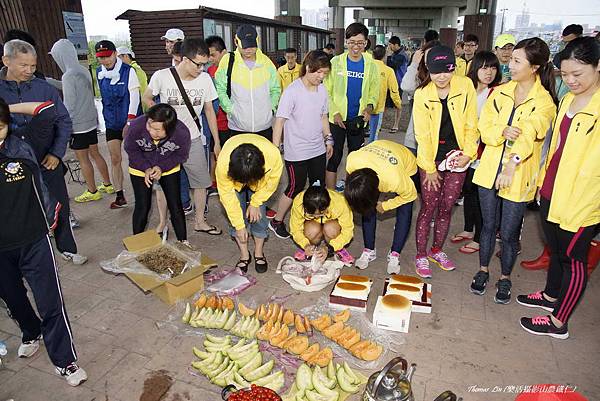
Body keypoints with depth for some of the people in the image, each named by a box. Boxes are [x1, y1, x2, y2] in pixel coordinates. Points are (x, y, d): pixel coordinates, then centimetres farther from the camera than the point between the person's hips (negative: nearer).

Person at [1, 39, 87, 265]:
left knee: (60, 206, 11)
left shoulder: (44, 88, -1)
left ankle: (67, 248, 30)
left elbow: (64, 121, 2)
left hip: (48, 161, 1)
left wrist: (57, 153, -5)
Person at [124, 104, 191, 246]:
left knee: (175, 205, 2)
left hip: (169, 169, 1)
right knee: (142, 207, 2)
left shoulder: (182, 133, -32)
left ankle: (183, 241, 20)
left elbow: (181, 155, -11)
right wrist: (146, 168, -22)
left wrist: (162, 167, -23)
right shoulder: (136, 126, -33)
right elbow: (131, 149, -12)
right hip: (140, 169, 0)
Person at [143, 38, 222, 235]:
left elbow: (209, 111, 3)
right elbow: (146, 98, 5)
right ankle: (163, 223, 28)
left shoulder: (205, 79, -7)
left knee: (201, 182, 7)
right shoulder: (162, 76, -14)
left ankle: (199, 221, 26)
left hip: (193, 140, 2)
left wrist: (217, 142, 5)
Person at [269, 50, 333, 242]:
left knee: (318, 188, 11)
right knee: (296, 188, 3)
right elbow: (280, 120, -15)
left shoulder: (322, 90, 4)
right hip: (296, 152, -6)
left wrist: (328, 139, 17)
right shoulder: (292, 91, -15)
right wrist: (275, 148, -16)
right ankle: (276, 221, 23)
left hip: (318, 149, 6)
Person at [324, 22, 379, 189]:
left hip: (359, 119, 3)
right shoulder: (336, 62, -3)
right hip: (337, 119, -2)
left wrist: (369, 108, -13)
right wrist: (335, 113, -13)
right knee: (335, 157, 0)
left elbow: (374, 93, 6)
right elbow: (327, 91, -4)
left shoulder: (371, 65, 3)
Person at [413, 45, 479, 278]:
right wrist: (429, 168, -8)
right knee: (428, 208, 2)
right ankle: (421, 256, 16)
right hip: (431, 157, -2)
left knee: (446, 207, 11)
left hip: (457, 156, 2)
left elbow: (471, 124, 0)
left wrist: (468, 153, -9)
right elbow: (422, 134, -9)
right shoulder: (422, 94, -10)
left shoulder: (465, 86, -5)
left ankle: (437, 250, 30)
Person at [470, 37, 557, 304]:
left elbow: (528, 135, -23)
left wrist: (510, 167, -35)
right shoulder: (500, 92, 4)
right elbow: (484, 127, -2)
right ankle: (483, 270, 35)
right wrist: (502, 132, -23)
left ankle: (505, 278, 31)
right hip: (490, 169, 3)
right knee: (489, 224, 15)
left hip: (518, 176, -3)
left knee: (509, 232, 8)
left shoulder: (544, 102, -9)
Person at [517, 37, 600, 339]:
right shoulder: (567, 100, 8)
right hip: (552, 191, 8)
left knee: (573, 259, 7)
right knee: (555, 250, 23)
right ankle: (551, 296, 45)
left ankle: (559, 322, 22)